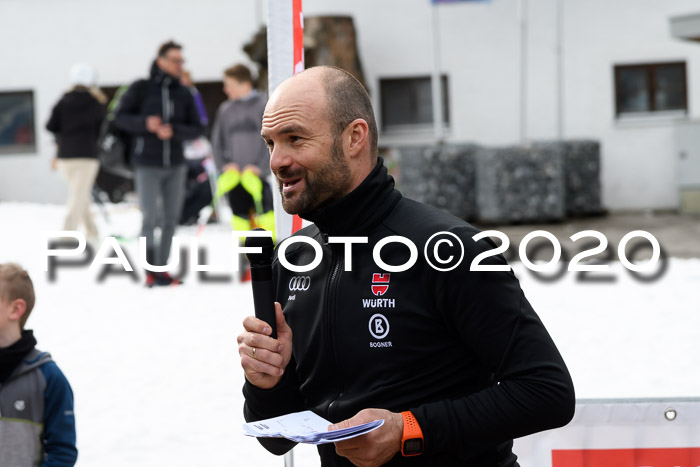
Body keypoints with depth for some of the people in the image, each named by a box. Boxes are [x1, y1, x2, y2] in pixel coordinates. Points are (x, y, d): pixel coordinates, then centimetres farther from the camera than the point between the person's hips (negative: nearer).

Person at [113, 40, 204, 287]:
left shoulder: (184, 94, 7)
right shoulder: (141, 89, -1)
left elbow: (197, 128, 5)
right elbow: (120, 117, -1)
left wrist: (173, 131, -13)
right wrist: (145, 123, -18)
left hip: (175, 165, 4)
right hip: (147, 165, -4)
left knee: (171, 219, 6)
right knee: (151, 217, -11)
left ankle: (161, 269, 16)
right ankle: (151, 270, -3)